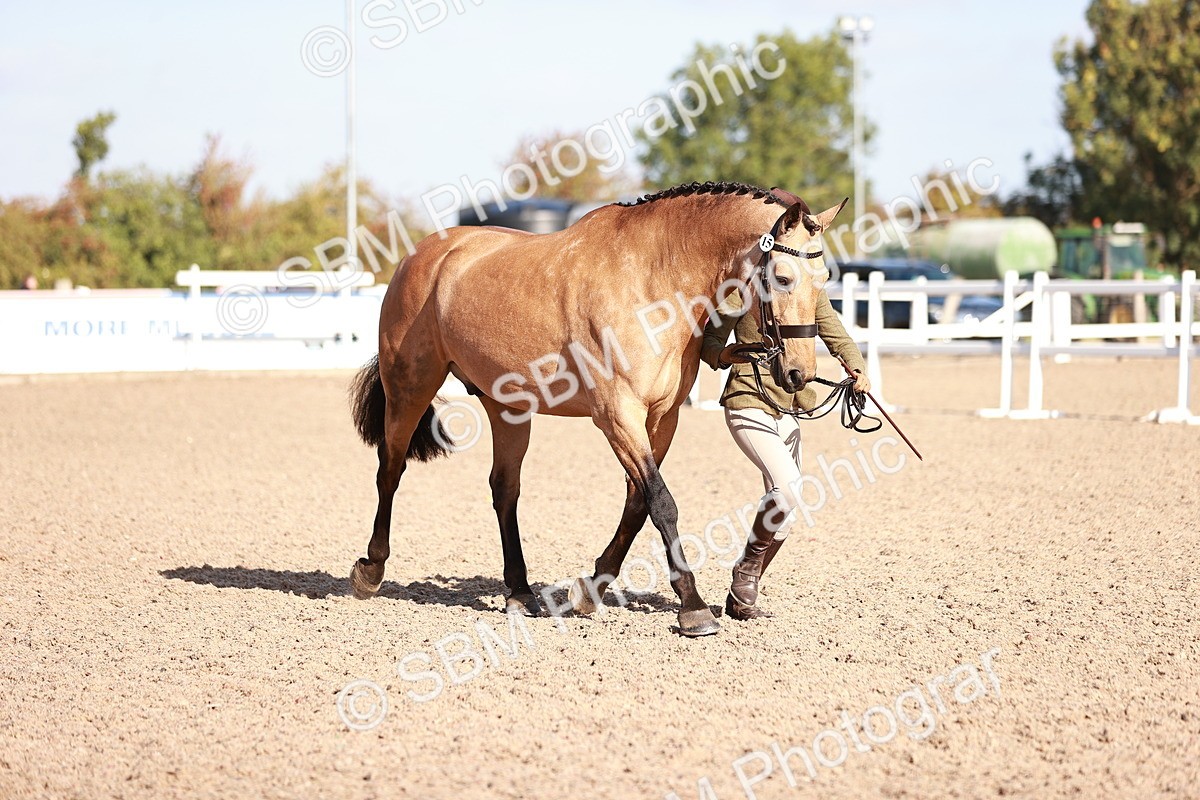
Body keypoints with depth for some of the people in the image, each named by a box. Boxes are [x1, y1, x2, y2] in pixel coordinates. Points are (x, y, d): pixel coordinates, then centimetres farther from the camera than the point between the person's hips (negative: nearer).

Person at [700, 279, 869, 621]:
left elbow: (838, 337, 10)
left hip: (786, 410, 7)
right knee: (787, 486, -25)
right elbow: (709, 340, -3)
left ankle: (741, 597, 18)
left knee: (784, 515, 5)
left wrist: (858, 370, -10)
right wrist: (722, 355, -26)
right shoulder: (742, 288, -7)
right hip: (749, 403, -7)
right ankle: (747, 567, -5)